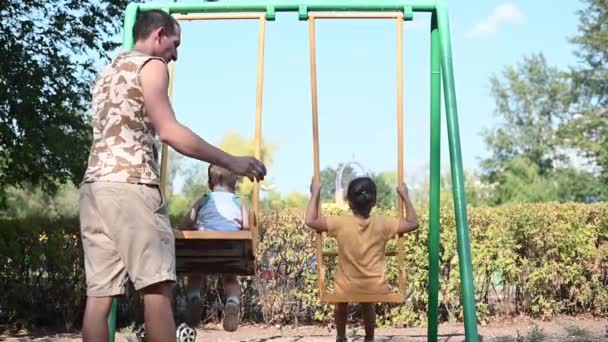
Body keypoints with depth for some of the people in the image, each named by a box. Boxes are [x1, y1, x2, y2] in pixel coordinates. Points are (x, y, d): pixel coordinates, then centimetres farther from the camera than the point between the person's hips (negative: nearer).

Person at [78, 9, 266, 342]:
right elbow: (168, 131, -10)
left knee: (100, 293, 2)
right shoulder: (150, 65, 2)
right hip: (130, 184, -8)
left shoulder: (107, 72, 28)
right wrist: (231, 162, -9)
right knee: (157, 287, -8)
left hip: (94, 186, 9)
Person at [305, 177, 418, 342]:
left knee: (341, 304, 36)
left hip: (347, 287, -1)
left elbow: (310, 220, -16)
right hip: (374, 287, 2)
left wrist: (315, 193, -8)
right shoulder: (382, 224, -13)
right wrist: (405, 196, 4)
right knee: (368, 306, 38)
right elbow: (413, 223, -4)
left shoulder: (340, 223, -19)